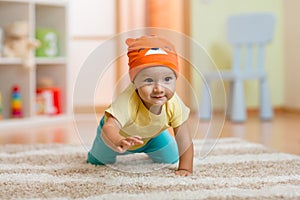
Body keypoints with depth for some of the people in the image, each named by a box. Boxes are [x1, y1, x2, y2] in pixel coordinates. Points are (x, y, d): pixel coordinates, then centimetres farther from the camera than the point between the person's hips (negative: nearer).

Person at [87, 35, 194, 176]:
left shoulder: (174, 104, -37)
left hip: (151, 135, 3)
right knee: (97, 161, 15)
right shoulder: (128, 101, -50)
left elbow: (184, 139, -30)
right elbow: (109, 126, -63)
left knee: (170, 159, 11)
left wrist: (185, 168, -36)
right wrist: (118, 143, -85)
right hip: (120, 134, -2)